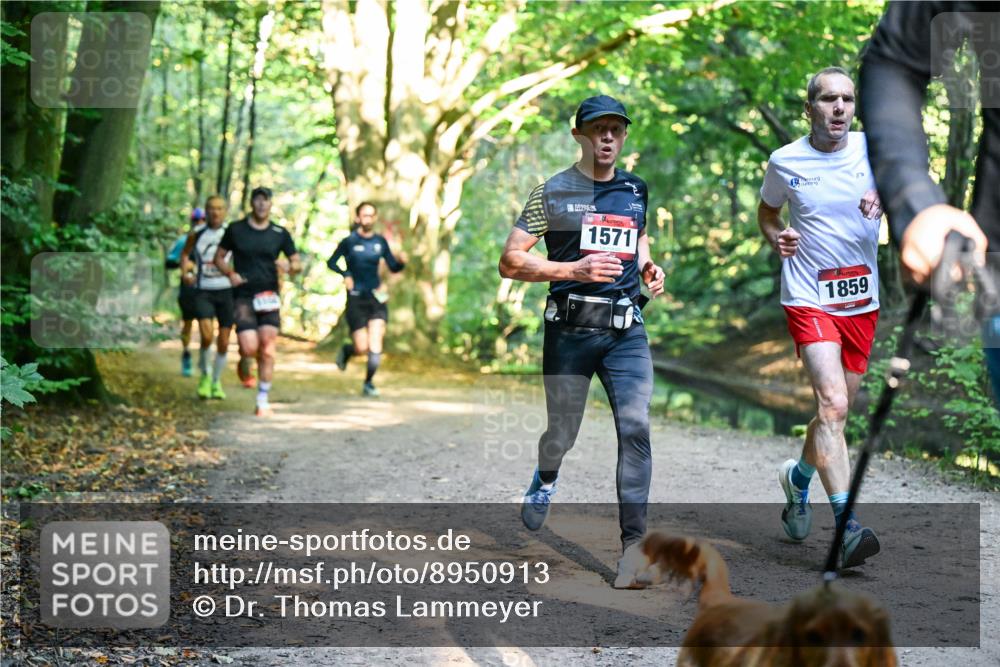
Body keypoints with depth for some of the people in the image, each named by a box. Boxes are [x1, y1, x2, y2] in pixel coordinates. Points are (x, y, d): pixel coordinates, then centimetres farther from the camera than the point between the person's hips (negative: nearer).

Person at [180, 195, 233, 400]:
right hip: (204, 292, -1)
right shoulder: (196, 235, 2)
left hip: (226, 291, 1)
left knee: (223, 342, 4)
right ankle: (204, 374, 5)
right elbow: (185, 253, 18)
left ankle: (216, 381, 24)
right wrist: (186, 264, -2)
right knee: (206, 335, -20)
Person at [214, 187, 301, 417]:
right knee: (249, 348, -14)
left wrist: (289, 267, -15)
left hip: (269, 297, 1)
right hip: (243, 297, -1)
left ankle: (263, 401, 3)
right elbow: (219, 257, 11)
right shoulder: (235, 229, 3)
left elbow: (297, 264, 9)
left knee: (267, 351, -6)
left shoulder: (280, 233, 6)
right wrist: (230, 274, -8)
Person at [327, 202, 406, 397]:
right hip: (356, 299, -2)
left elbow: (393, 267, 10)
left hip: (376, 297, 2)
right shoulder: (349, 242, -3)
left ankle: (368, 384, 2)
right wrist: (345, 275, -12)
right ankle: (346, 351, 32)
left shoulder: (380, 242, 6)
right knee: (362, 347, -4)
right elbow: (331, 262, 6)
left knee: (375, 343, -11)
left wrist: (401, 262, -12)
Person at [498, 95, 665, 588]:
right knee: (562, 433, 9)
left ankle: (633, 543, -11)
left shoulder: (636, 190, 12)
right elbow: (510, 262, -4)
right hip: (570, 330, -2)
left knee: (636, 427, -13)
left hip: (626, 329, 2)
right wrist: (574, 270, -15)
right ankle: (545, 478, 46)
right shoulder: (553, 192, -1)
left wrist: (648, 266, 11)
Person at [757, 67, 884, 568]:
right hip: (809, 298, -3)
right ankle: (846, 526, -25)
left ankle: (798, 477, 45)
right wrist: (775, 237, -4)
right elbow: (766, 210, 17)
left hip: (862, 300, 3)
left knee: (837, 410, 14)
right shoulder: (784, 162, -1)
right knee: (832, 403, -21)